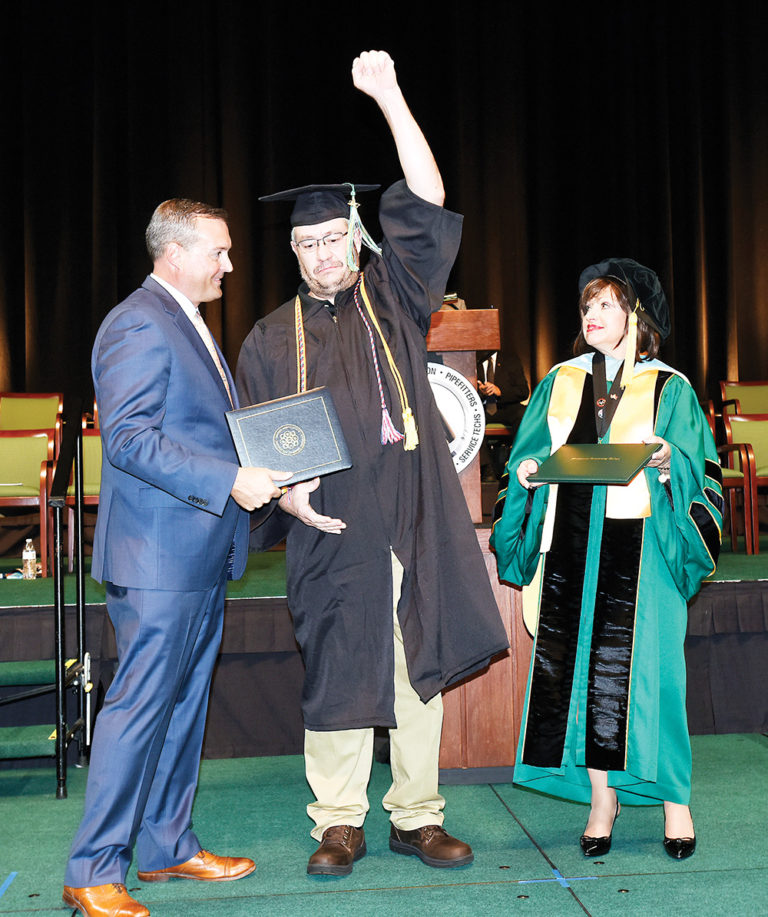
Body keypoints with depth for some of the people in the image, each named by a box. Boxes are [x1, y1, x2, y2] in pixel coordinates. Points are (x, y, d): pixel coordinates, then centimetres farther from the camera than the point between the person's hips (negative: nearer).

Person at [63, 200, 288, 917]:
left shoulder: (188, 324, 19)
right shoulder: (138, 325, -13)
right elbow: (129, 439, -23)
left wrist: (261, 470, 13)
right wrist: (230, 479, -26)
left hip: (200, 553, 10)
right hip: (159, 556, -10)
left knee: (183, 704, 15)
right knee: (140, 706, -5)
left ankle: (166, 846, 26)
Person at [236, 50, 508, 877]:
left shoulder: (394, 297, 10)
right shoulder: (272, 338, 10)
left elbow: (425, 206, 0)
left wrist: (388, 96, -5)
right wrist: (285, 492, -11)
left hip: (412, 523, 1)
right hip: (331, 531, -1)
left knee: (419, 669, 6)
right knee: (338, 676, 3)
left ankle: (416, 817, 18)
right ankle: (339, 823, 16)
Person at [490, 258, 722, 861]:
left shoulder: (670, 390, 5)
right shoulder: (560, 383, 14)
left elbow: (700, 473, 2)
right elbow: (531, 455, 16)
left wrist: (669, 467, -18)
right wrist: (527, 469, -6)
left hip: (640, 549, -3)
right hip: (571, 548, 3)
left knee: (644, 670, -3)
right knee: (581, 670, 2)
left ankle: (675, 801, 12)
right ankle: (602, 800, 13)